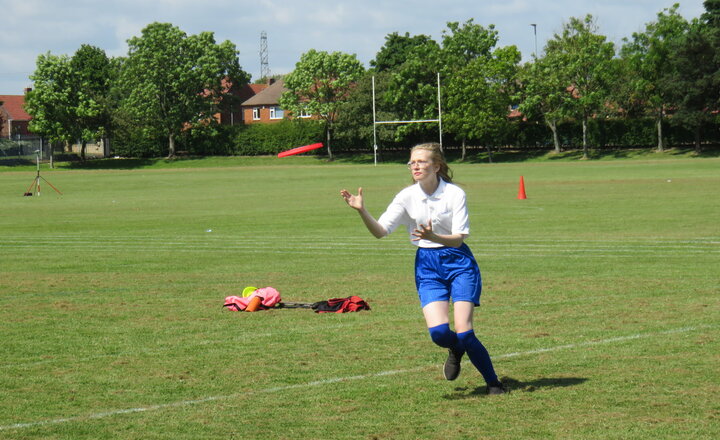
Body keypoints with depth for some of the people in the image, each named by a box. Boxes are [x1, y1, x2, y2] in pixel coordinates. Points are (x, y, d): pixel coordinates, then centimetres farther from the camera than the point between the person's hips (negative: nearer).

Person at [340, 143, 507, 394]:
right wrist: (362, 211, -23)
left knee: (463, 332, -13)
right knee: (438, 332, -16)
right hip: (427, 267, 2)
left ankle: (493, 382, 8)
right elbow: (380, 231, -6)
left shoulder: (455, 193, -10)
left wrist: (433, 237, -33)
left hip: (458, 262, -2)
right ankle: (456, 351, 22)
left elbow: (458, 239, -15)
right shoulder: (407, 197, -2)